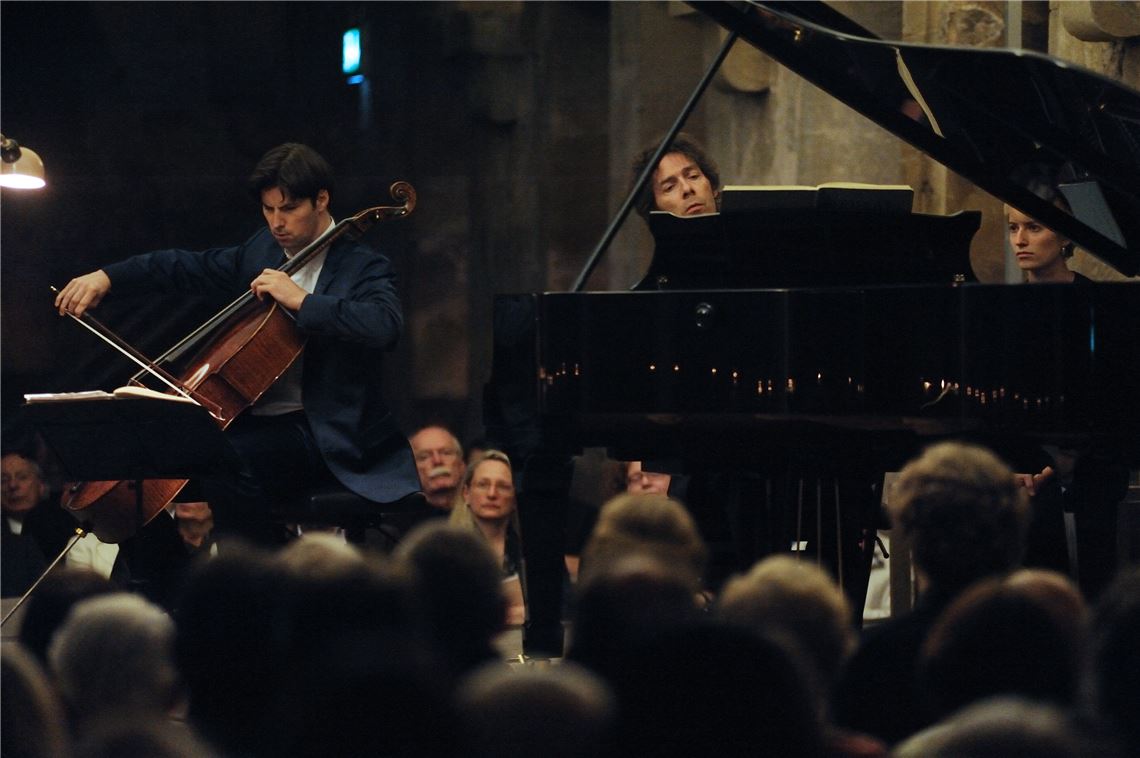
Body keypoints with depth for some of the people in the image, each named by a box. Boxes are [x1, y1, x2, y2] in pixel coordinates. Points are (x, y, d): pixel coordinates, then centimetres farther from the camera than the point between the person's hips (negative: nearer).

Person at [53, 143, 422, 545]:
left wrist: (303, 301, -28)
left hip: (322, 432, -8)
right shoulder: (262, 251, 14)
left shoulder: (363, 266, -8)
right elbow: (188, 267, 18)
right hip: (251, 417, 8)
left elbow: (385, 326, -28)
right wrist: (106, 277, 5)